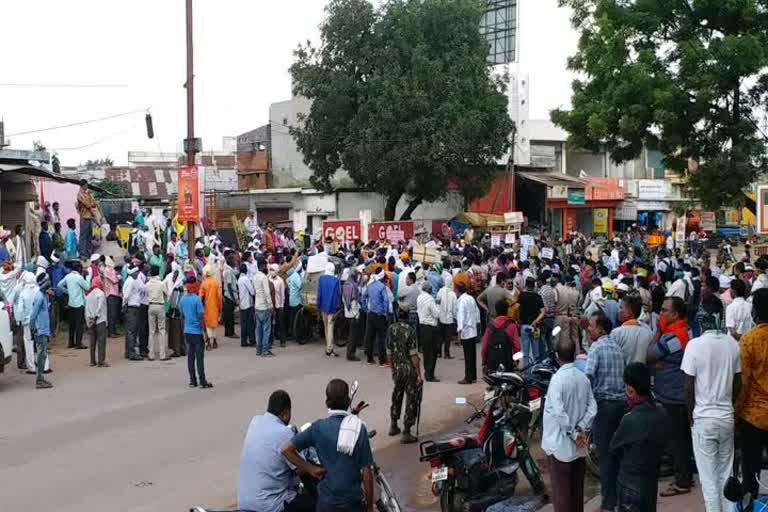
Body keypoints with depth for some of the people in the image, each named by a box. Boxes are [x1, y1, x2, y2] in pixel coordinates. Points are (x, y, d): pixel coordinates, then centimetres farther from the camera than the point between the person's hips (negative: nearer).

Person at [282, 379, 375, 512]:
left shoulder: (318, 427, -6)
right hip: (352, 501, 0)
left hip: (327, 500, 1)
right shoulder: (359, 428, -9)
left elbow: (287, 449, -11)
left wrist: (311, 469, -2)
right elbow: (366, 471, -8)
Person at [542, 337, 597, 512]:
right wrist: (581, 428, -5)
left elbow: (558, 412, -24)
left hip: (561, 444, -6)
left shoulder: (557, 379, -18)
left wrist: (573, 433, -15)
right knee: (577, 487, 15)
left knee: (561, 489, 2)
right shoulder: (583, 377, 2)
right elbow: (592, 407, 0)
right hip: (579, 445, 6)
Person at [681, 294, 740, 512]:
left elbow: (689, 385, -11)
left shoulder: (695, 345, -14)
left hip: (703, 418, -4)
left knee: (709, 478, 4)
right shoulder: (732, 344, -3)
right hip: (727, 416, 4)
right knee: (726, 474, 15)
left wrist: (690, 413, 3)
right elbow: (738, 382, 5)